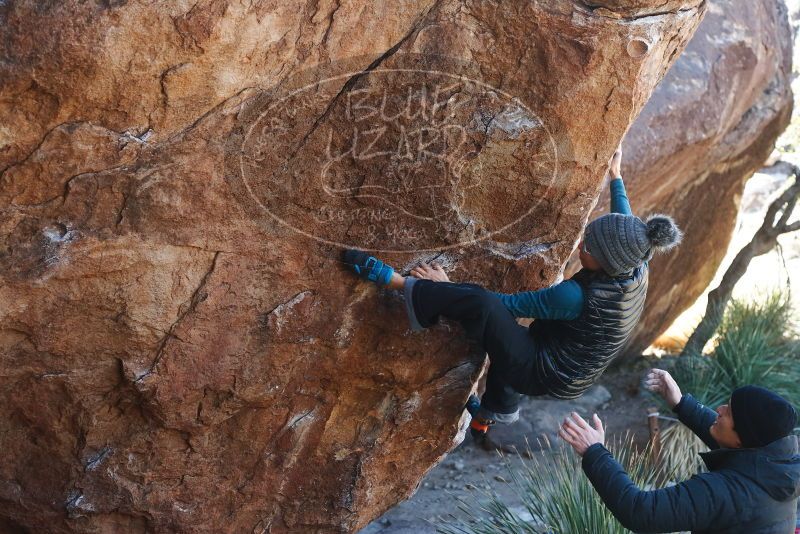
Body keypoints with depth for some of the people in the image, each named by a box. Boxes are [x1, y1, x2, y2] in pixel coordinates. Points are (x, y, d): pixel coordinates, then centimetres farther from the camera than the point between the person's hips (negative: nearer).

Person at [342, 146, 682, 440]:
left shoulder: (577, 296, -30)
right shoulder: (637, 272, -9)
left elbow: (511, 304, -21)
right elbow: (625, 218, 12)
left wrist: (449, 288, -12)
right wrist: (615, 178, 27)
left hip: (541, 376, -9)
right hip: (569, 379, 9)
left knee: (479, 303, -28)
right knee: (511, 335, 40)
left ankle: (390, 280, -17)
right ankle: (486, 416, 57)